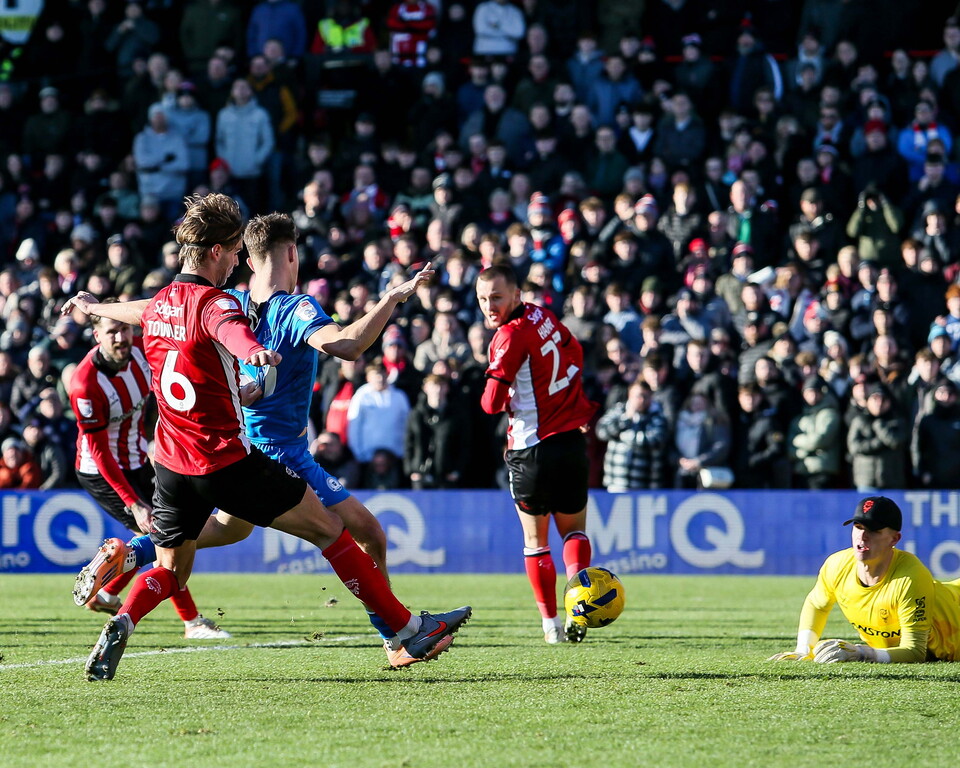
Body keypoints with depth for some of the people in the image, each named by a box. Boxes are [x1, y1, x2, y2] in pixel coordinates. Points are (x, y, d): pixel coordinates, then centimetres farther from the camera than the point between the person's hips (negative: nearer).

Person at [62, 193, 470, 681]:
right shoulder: (213, 303, -16)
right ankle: (410, 630, 4)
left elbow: (136, 310, 35)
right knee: (328, 529, 2)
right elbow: (230, 329, -41)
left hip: (172, 466, 7)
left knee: (170, 572, 17)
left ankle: (120, 624, -14)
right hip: (227, 462, -7)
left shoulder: (159, 305, 9)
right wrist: (254, 351, -62)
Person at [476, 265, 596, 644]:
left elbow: (492, 402, -18)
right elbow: (575, 354, 21)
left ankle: (551, 622, 9)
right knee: (574, 529, 17)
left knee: (535, 541, 11)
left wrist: (496, 397, 4)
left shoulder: (512, 335, -16)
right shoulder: (543, 317, 5)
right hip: (572, 439, 6)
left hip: (533, 452, -6)